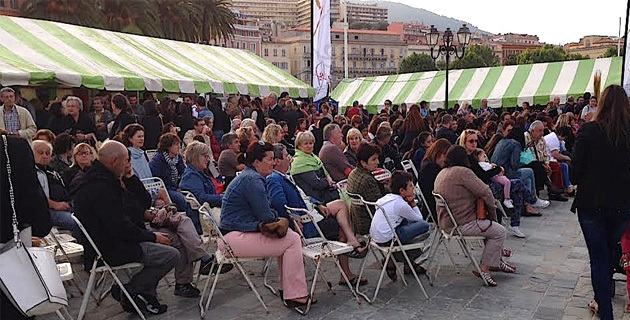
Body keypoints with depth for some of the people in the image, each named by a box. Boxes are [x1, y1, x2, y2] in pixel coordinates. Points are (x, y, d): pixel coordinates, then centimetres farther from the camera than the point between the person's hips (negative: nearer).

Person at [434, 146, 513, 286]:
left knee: (489, 225, 24)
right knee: (499, 231, 0)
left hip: (446, 221, 10)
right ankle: (484, 268, 5)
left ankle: (496, 261, 29)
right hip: (461, 224, -10)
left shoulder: (441, 173, 12)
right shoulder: (463, 172, -17)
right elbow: (485, 193, -18)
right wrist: (492, 211, 1)